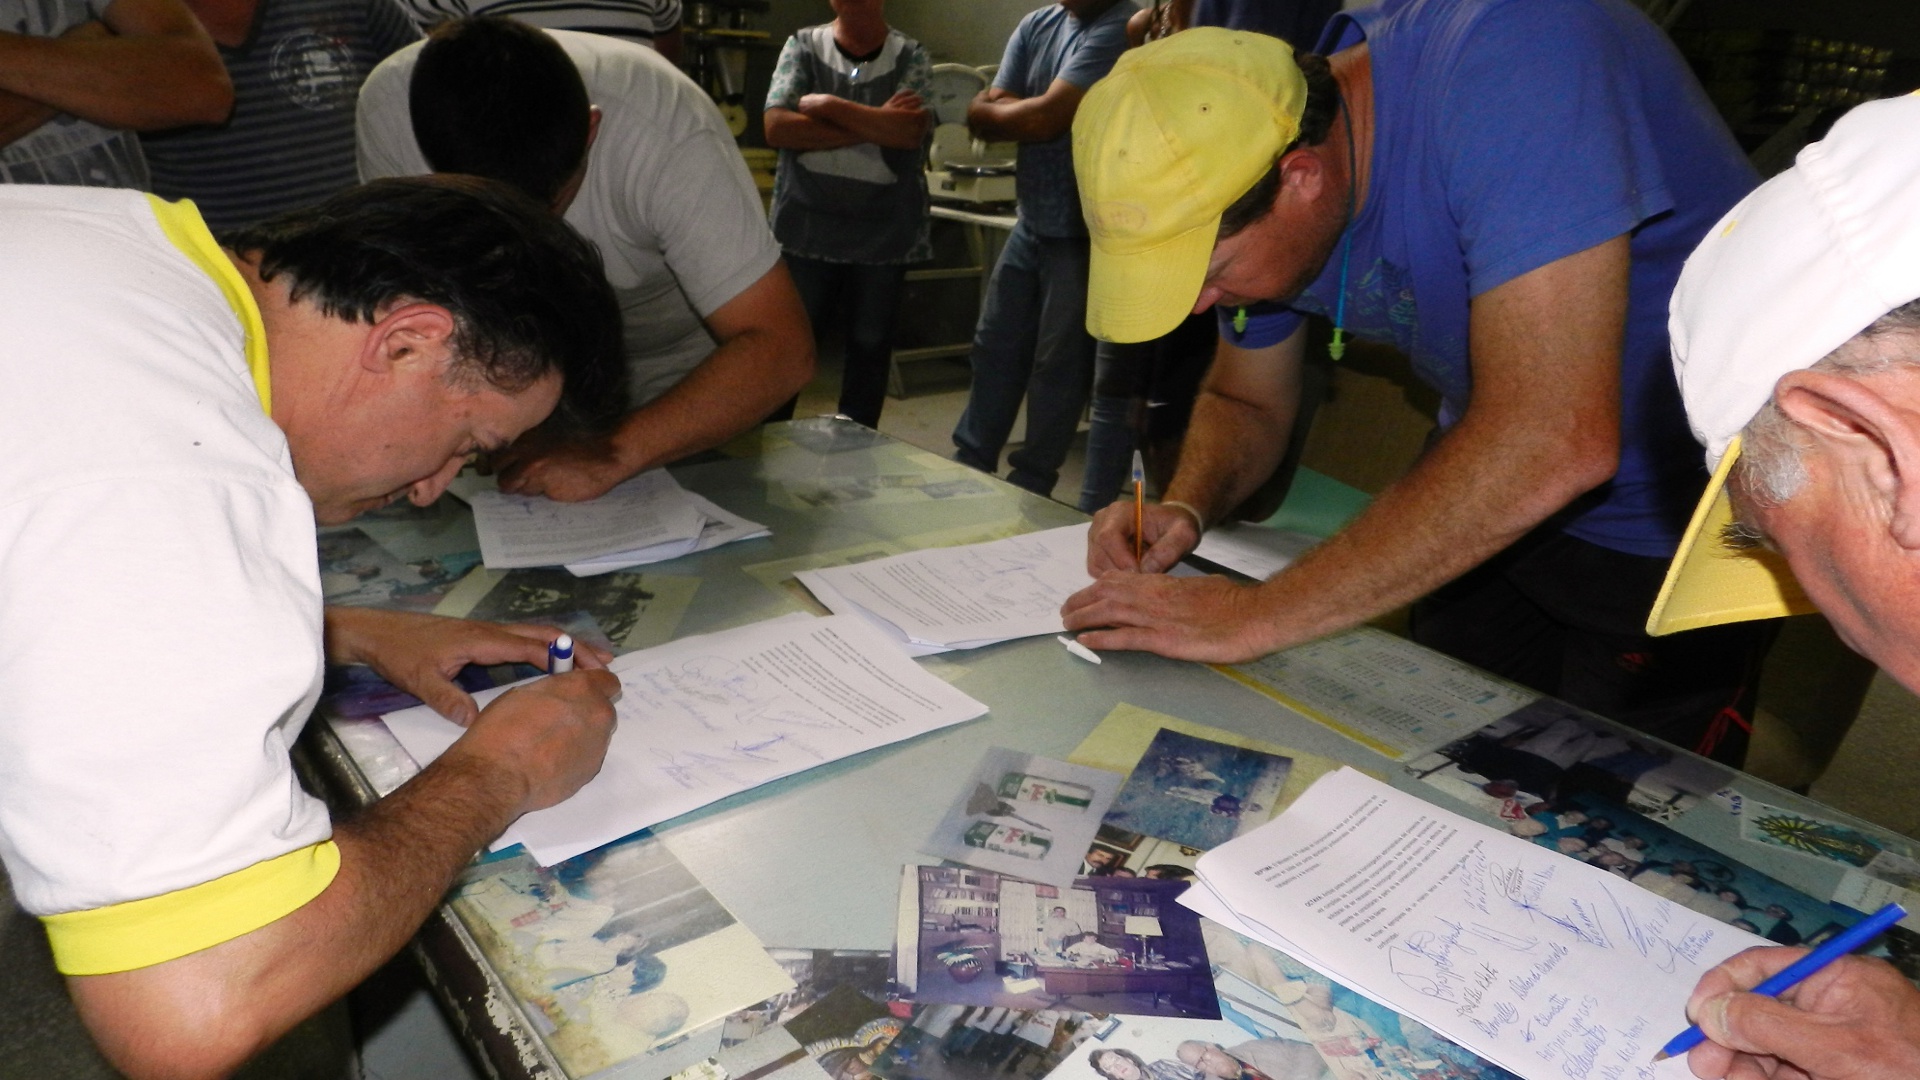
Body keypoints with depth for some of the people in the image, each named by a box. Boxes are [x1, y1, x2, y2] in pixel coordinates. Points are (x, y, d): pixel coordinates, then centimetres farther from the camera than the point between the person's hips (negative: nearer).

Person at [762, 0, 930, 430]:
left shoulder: (912, 57, 3)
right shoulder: (803, 46, 3)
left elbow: (910, 130, -14)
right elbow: (776, 127, -11)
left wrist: (825, 105, -13)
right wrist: (875, 125, -14)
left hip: (883, 233, 1)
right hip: (806, 228, 0)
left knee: (870, 345, 9)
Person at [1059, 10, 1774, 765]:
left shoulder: (1514, 67, -33)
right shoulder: (1244, 184, -10)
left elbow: (1554, 445, -41)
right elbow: (1244, 403, 6)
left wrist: (1257, 615, -36)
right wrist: (1185, 507, -16)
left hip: (1677, 538, -6)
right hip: (1496, 513, 6)